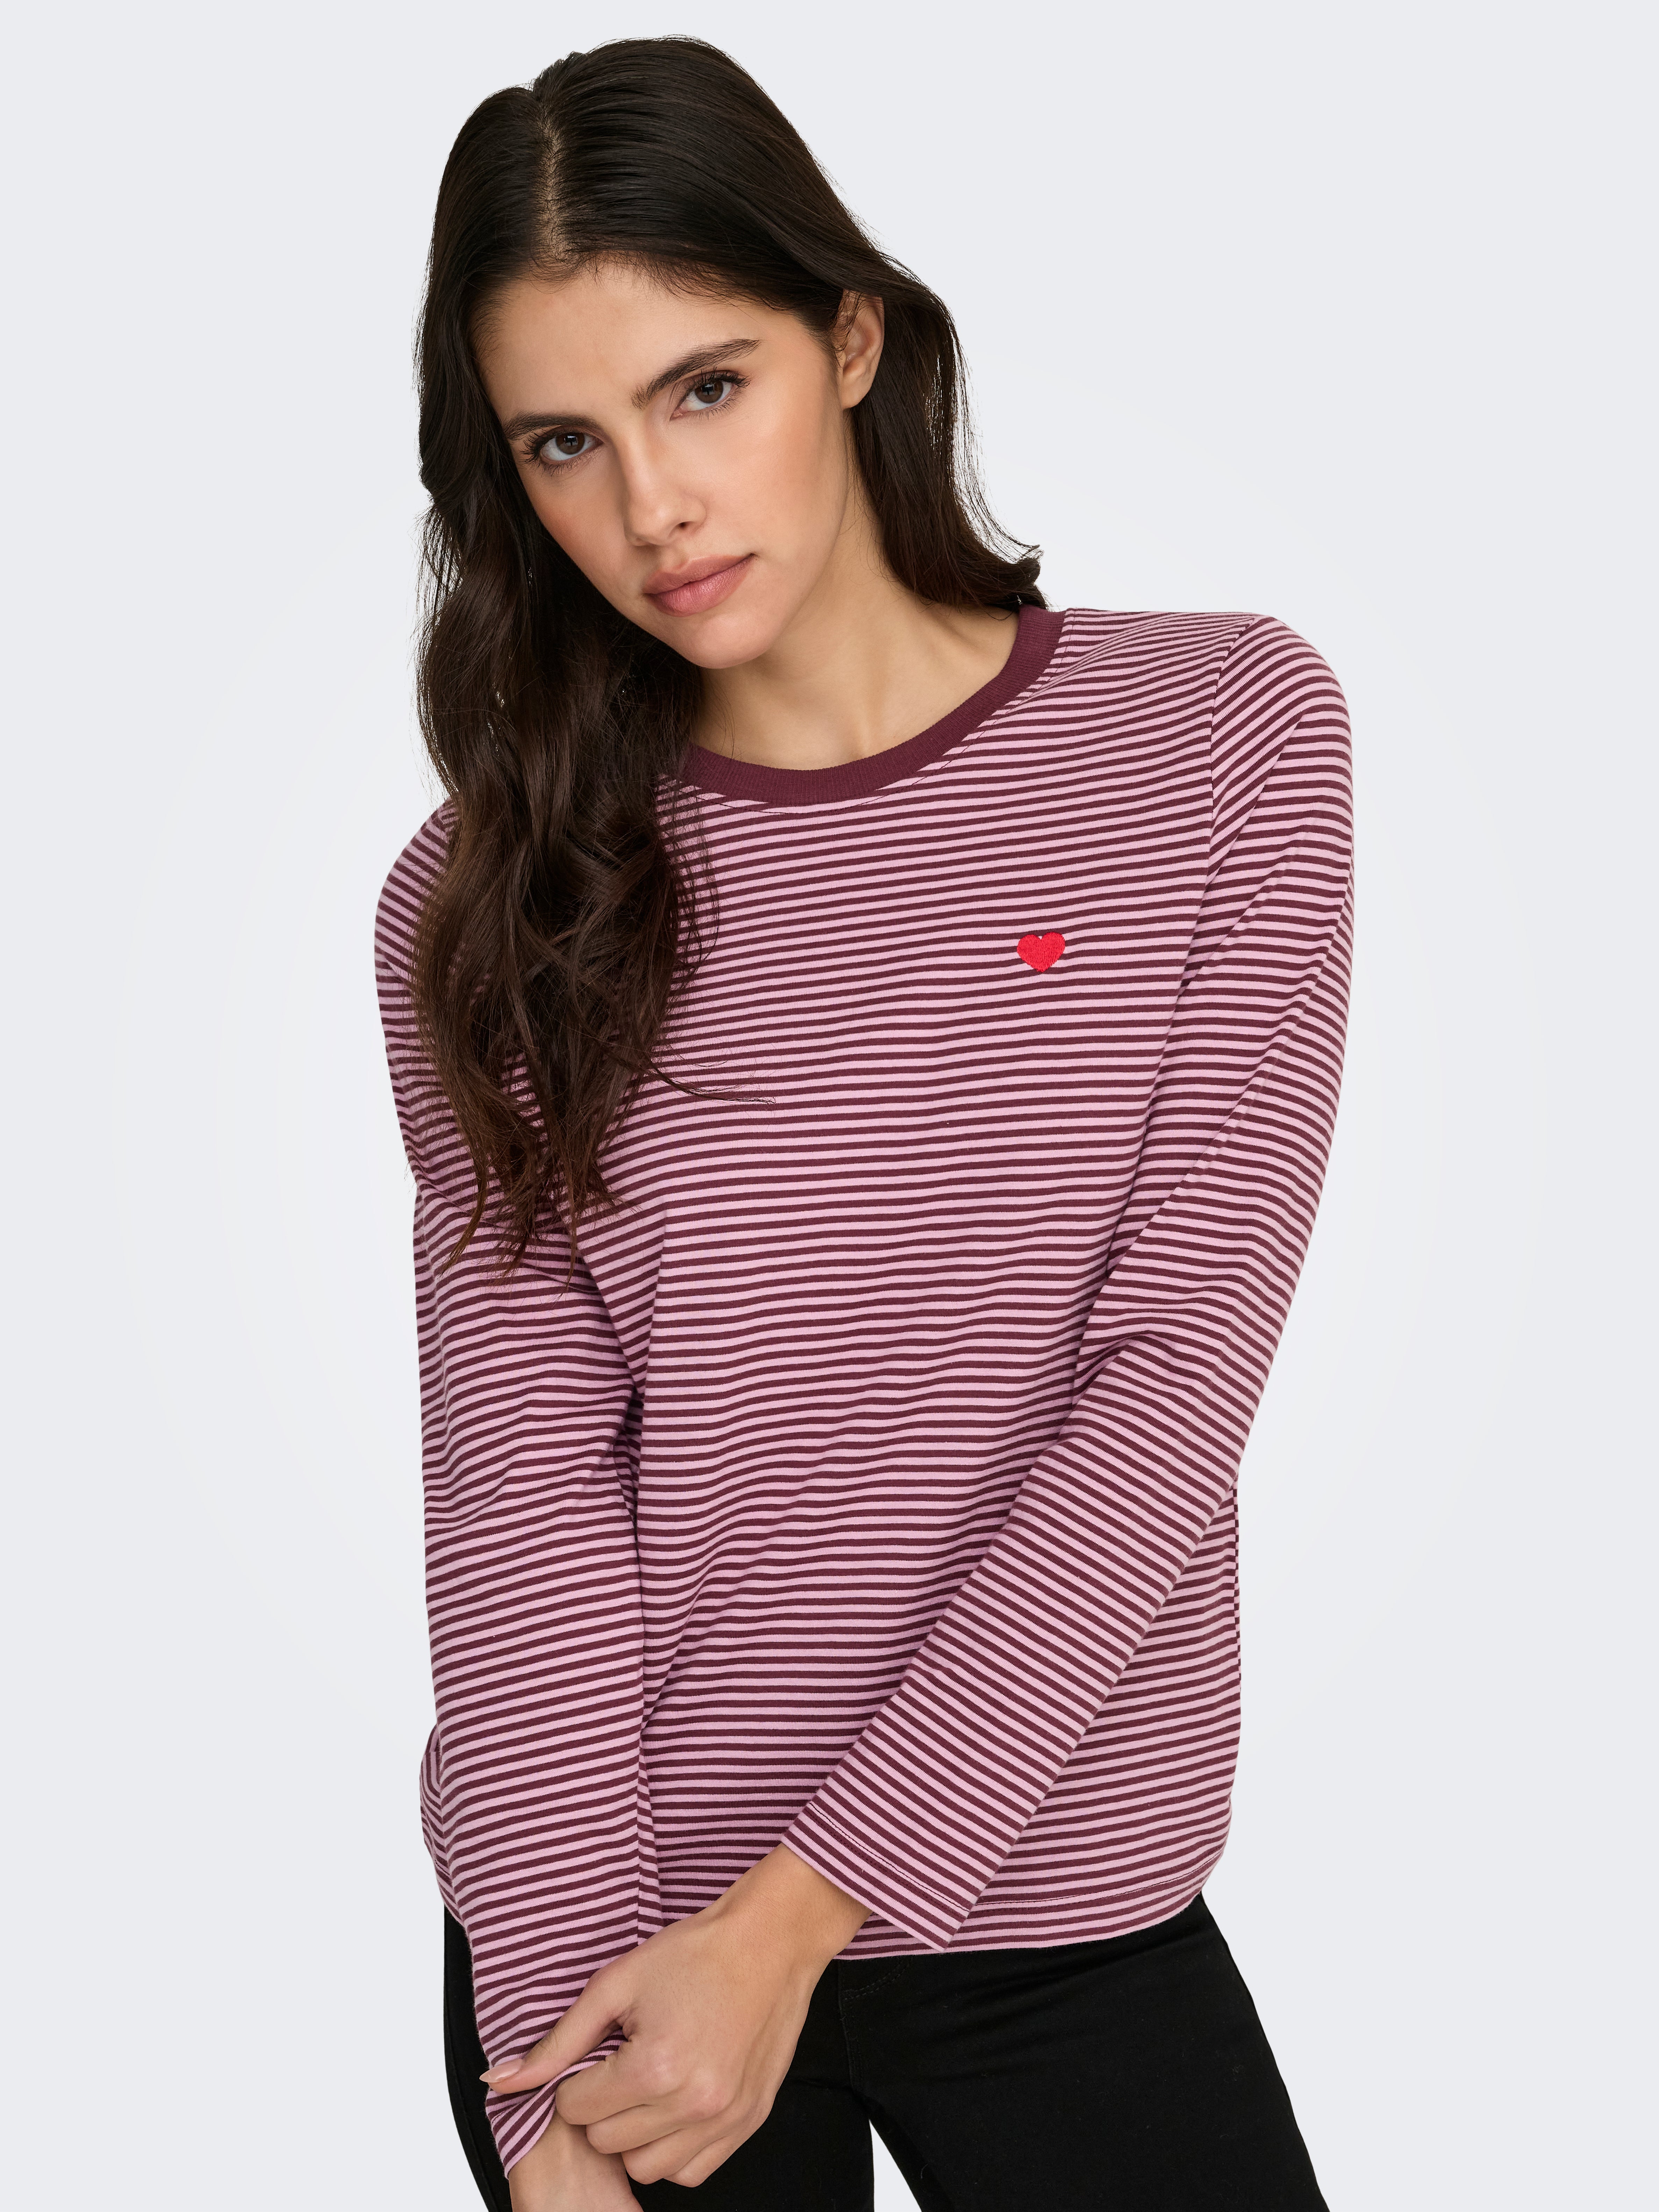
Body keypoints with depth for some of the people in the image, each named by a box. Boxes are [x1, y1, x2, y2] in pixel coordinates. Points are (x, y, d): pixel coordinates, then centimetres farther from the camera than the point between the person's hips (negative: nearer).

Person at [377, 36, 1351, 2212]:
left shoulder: (1227, 735, -6)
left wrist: (794, 1916, -15)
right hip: (603, 1916, 1)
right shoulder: (487, 897, -2)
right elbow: (520, 1472, -9)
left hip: (1068, 1915, 0)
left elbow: (1176, 1374, -12)